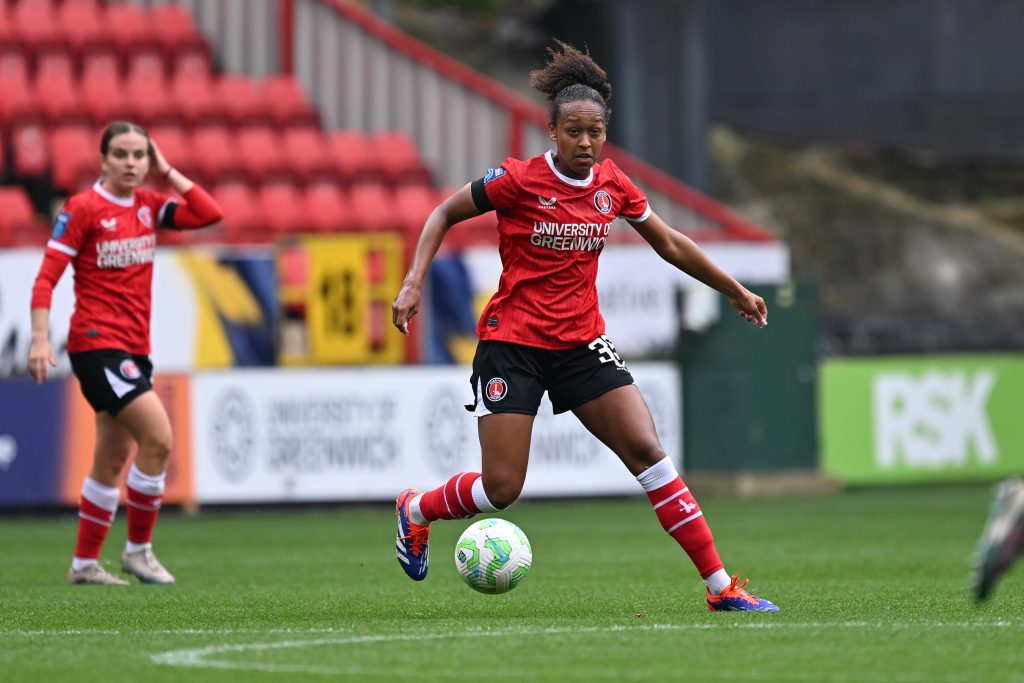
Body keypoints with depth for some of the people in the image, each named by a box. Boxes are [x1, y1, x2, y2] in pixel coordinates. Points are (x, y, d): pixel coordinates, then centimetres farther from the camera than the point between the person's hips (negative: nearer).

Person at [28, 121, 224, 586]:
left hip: (134, 347, 7)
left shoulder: (149, 207, 9)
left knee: (112, 462, 11)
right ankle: (138, 548, -4)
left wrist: (167, 171, 2)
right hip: (97, 343, -7)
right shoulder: (83, 209, -8)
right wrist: (40, 339, -18)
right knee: (158, 437, -17)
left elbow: (210, 214, 4)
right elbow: (46, 278, -10)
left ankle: (84, 563, 20)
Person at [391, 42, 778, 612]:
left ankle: (721, 586, -7)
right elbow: (444, 215, 1)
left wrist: (736, 291, 23)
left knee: (648, 451, -8)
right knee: (501, 489, -8)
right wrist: (414, 283, -11)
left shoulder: (612, 185, 2)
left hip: (581, 341, 4)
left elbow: (669, 243, 17)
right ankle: (415, 510, 25)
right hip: (511, 343, -4)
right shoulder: (518, 180, -12)